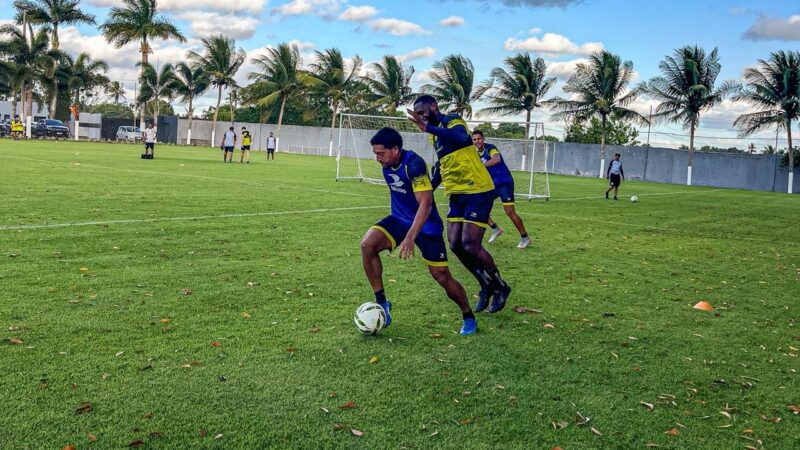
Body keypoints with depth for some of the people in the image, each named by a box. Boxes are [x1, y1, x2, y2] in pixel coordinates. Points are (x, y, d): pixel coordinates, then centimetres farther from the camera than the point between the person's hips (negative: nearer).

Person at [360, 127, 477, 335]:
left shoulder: (414, 164, -25)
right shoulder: (387, 164, -2)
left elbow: (425, 204, -32)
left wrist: (410, 237, -41)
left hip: (426, 225, -6)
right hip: (399, 219, 6)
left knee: (442, 277, -5)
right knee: (367, 244, -20)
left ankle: (469, 317, 21)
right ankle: (381, 303, -8)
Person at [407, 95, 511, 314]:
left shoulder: (452, 121, -11)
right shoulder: (435, 134, 16)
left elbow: (462, 138, -36)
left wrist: (427, 128, -40)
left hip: (478, 191, -9)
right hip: (457, 193, 9)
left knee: (470, 246, -13)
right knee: (456, 245, 3)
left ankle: (500, 287, 10)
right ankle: (486, 286, 22)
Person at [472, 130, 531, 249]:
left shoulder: (490, 148, -17)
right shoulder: (478, 153, 7)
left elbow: (497, 159, -39)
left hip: (504, 182, -8)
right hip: (492, 184, 8)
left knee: (510, 212, -13)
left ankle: (525, 237, 2)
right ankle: (495, 229, 15)